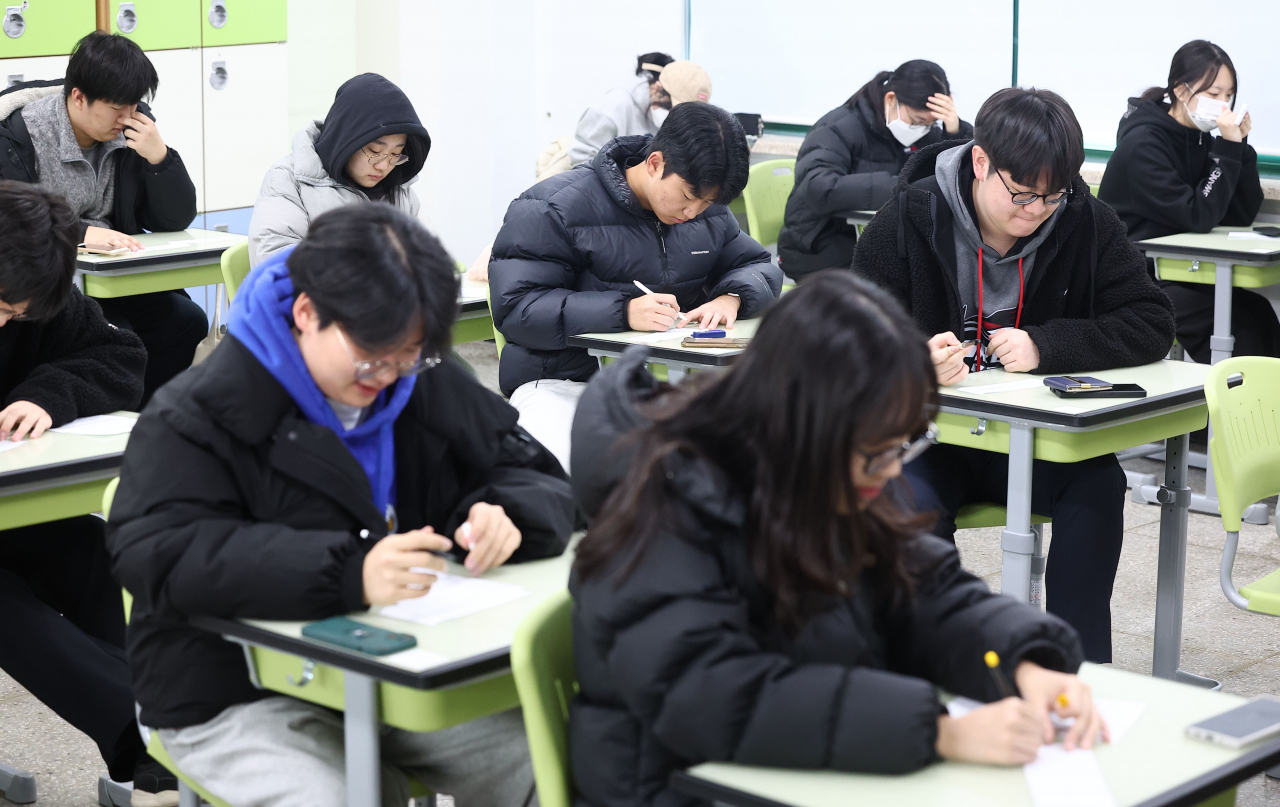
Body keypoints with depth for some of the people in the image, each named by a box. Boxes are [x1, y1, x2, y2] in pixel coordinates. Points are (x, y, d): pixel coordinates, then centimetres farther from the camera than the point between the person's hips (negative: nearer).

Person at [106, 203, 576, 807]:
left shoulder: (426, 384, 6)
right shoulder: (198, 417, -12)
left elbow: (536, 477, 13)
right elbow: (156, 554, -25)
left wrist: (504, 514, -16)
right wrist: (346, 574, -38)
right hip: (240, 701, -5)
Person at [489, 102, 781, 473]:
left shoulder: (708, 211, 11)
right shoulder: (553, 210, -9)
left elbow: (760, 267, 19)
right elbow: (514, 308, -16)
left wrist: (732, 297, -8)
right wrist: (622, 311, -27)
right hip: (565, 383, -5)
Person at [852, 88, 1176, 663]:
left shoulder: (1084, 222, -4)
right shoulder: (910, 217, -9)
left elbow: (1152, 324, -6)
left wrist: (1044, 346, -22)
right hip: (931, 433, -1)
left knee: (1098, 485, -28)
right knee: (910, 506, -32)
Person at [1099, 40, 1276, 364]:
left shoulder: (1200, 137, 7)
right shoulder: (1143, 143, -16)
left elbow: (1242, 216, 4)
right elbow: (1199, 217, -20)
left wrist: (1240, 144, -6)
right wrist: (1227, 148, -20)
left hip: (1174, 273, 7)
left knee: (1255, 310, -19)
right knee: (1246, 315, -23)